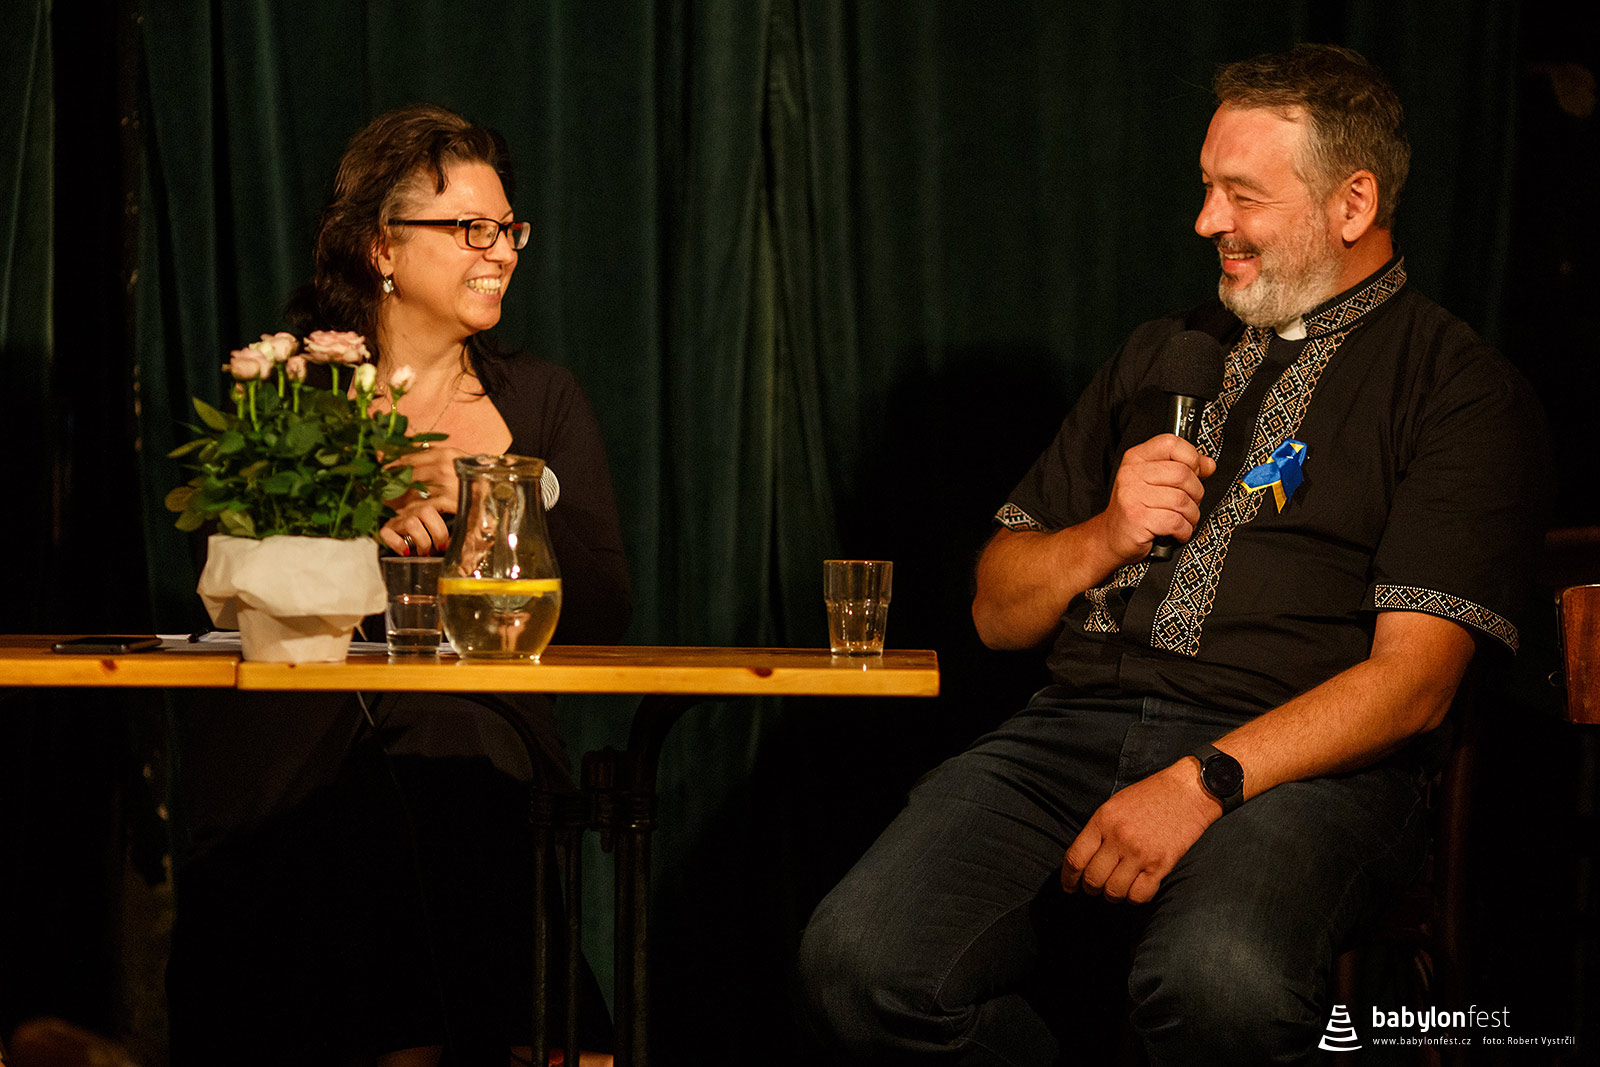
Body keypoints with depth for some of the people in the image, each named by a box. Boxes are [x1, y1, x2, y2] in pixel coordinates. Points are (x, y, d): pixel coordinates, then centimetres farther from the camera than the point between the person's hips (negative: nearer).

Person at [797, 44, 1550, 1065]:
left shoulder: (1464, 388, 6)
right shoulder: (1165, 354, 25)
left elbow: (1411, 681, -6)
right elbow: (999, 613, 25)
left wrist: (1205, 782, -19)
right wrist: (1105, 535, 3)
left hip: (1299, 763, -5)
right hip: (1076, 726, 5)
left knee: (1220, 981, -40)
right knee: (864, 961, -24)